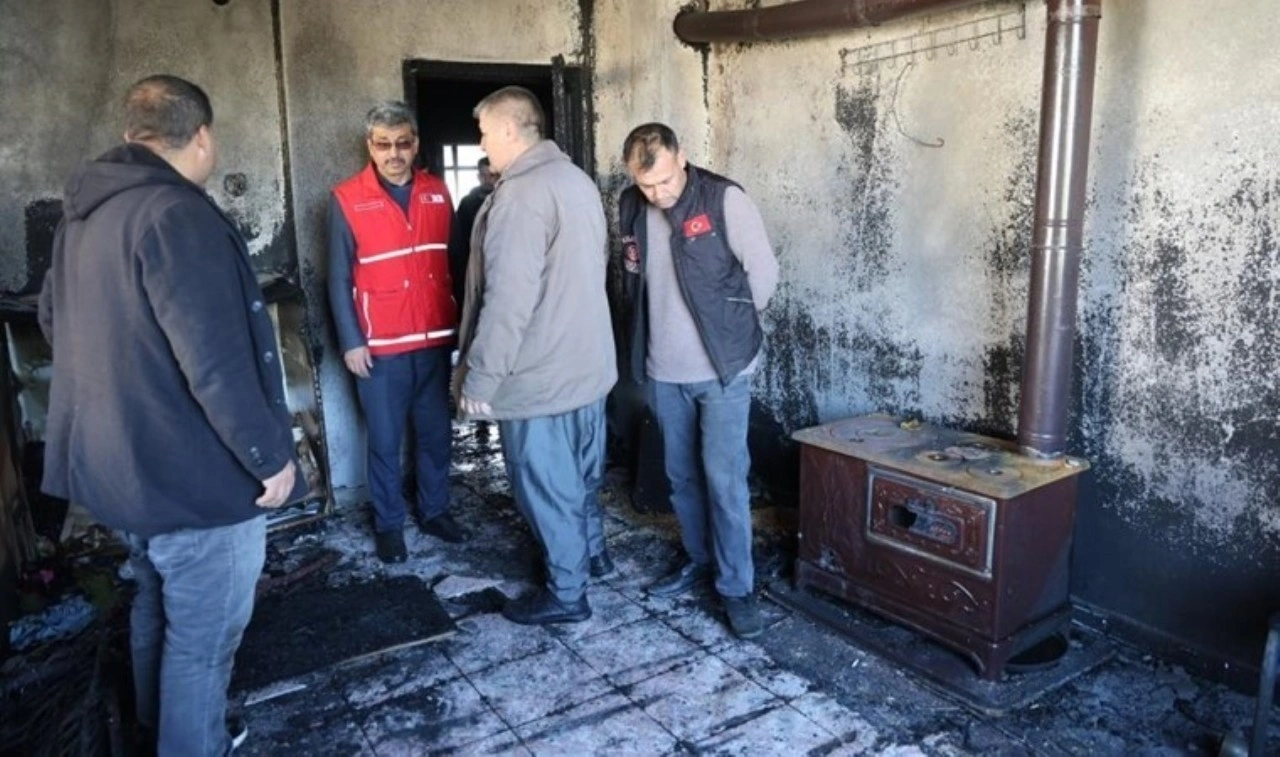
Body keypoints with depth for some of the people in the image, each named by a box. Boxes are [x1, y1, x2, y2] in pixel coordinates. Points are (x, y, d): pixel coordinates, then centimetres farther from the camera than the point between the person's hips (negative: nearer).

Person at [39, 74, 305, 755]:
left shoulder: (83, 211, 8)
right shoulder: (177, 213, -23)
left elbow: (52, 317, 22)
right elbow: (216, 363, -28)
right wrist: (271, 456, -19)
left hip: (119, 458, 10)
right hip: (194, 470, -10)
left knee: (158, 606, 27)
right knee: (203, 634, 6)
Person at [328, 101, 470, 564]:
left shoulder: (437, 193, 5)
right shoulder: (347, 200, -5)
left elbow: (453, 262, 7)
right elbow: (339, 278, -4)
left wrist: (460, 326, 4)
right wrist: (351, 341, -9)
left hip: (436, 339, 3)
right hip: (380, 346, -3)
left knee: (436, 433, 14)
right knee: (385, 440, 7)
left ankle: (435, 511, 30)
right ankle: (388, 524, 22)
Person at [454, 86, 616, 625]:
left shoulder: (521, 192, -21)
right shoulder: (577, 179, 10)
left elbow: (508, 298, -25)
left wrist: (479, 376, -18)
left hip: (539, 373, -9)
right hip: (587, 360, 9)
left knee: (545, 486, 5)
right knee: (579, 473, 24)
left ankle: (566, 594, 19)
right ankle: (590, 552, 42)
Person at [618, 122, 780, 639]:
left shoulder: (725, 199, -13)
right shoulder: (630, 208, 2)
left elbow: (764, 271, -8)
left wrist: (732, 325, 1)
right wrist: (653, 331, 7)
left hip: (721, 367, -5)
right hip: (662, 370, 5)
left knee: (724, 479, -2)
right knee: (681, 475, 15)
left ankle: (737, 586, 12)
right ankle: (698, 560, 34)